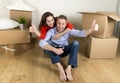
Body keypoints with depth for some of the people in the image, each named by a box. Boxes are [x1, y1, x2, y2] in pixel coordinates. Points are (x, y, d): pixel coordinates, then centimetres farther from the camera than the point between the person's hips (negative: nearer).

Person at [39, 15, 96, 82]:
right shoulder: (51, 31, -23)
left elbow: (81, 33, -27)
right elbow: (41, 43, -36)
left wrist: (92, 29, -46)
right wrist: (55, 50, -48)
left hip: (64, 51, 2)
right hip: (54, 51, -1)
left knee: (76, 43, -26)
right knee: (48, 43, -33)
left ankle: (68, 68, -33)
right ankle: (60, 68, -38)